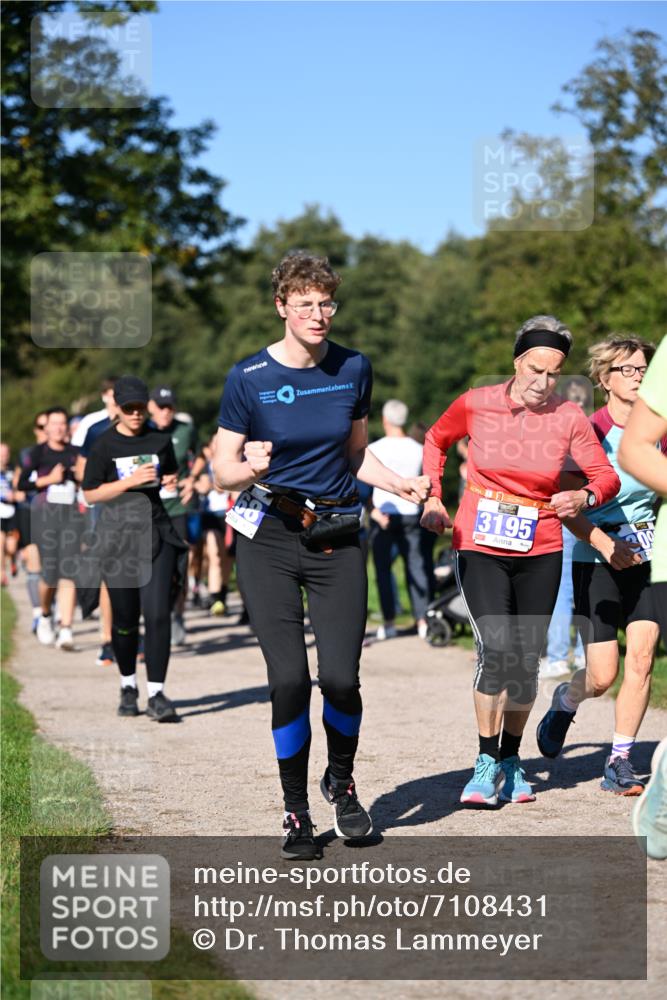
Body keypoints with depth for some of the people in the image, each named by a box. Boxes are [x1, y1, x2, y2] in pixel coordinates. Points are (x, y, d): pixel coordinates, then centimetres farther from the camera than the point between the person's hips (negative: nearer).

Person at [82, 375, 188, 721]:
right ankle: (128, 686, 27)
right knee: (125, 618, 5)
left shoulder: (160, 441, 8)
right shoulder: (104, 445, -1)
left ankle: (156, 693, -6)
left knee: (157, 613, -10)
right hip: (118, 534, -1)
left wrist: (170, 482, 3)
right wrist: (130, 481, -16)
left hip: (157, 531, 1)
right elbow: (90, 494, -5)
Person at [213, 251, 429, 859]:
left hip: (337, 539, 2)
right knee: (289, 679, -8)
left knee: (341, 677, -9)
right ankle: (296, 813, 10)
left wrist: (398, 484, 0)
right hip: (269, 540, -2)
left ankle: (342, 782, 22)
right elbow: (222, 471, -1)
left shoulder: (353, 369, 5)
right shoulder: (249, 378, -5)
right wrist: (251, 468, -23)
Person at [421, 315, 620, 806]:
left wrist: (585, 497, -27)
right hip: (480, 547, -2)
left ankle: (511, 758, 25)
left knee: (527, 661, 4)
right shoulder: (476, 404, -6)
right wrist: (433, 500, 3)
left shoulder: (568, 418, -5)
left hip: (540, 553, 2)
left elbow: (607, 475, -6)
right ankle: (487, 762, -4)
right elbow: (436, 440, 12)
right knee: (496, 648, -17)